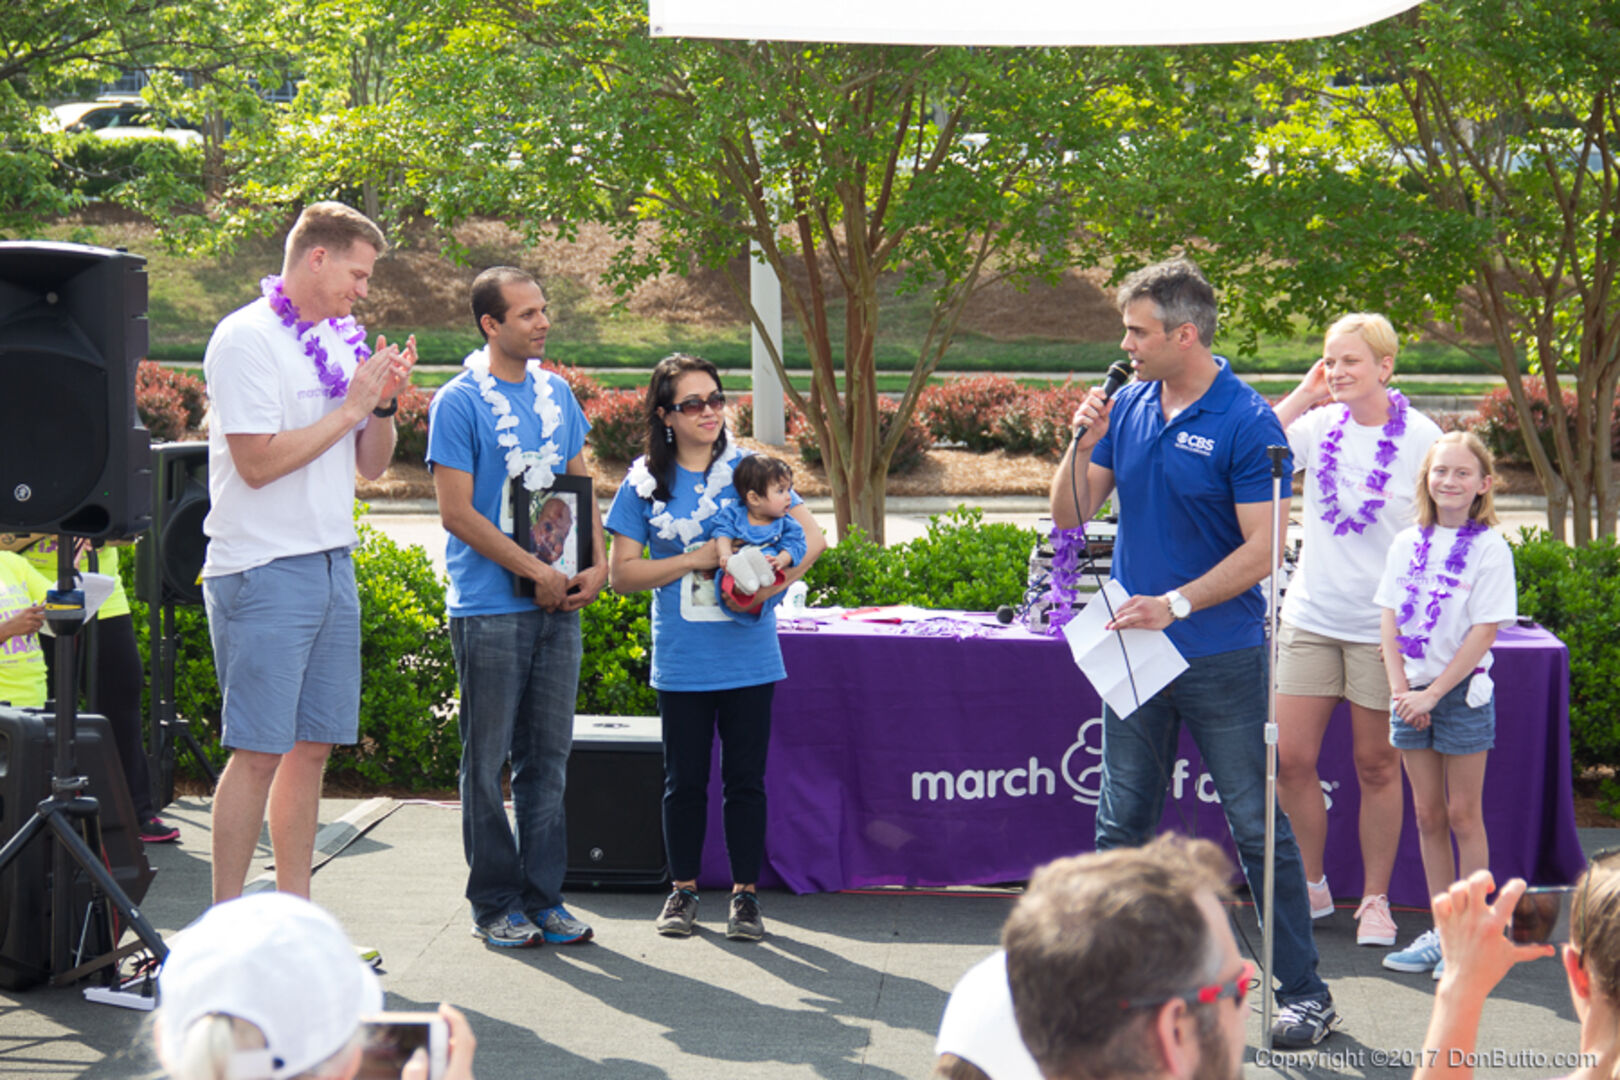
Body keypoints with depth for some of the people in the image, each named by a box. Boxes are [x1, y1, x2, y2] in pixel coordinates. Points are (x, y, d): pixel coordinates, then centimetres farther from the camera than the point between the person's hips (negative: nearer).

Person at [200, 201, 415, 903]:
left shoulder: (340, 342, 14)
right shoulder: (247, 339, -9)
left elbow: (372, 465, 17)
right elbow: (257, 461, -17)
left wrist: (384, 402, -1)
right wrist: (350, 409, -11)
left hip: (332, 565, 8)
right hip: (263, 572, -8)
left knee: (312, 746, 9)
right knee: (260, 752, -8)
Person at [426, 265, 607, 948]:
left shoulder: (557, 393, 12)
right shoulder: (459, 403, -7)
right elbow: (457, 512, -11)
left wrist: (596, 564, 2)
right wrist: (535, 571, -13)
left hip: (558, 606, 6)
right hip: (489, 605, -6)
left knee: (548, 756, 9)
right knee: (488, 759, 2)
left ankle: (543, 897, 18)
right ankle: (494, 904, 11)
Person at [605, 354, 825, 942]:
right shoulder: (645, 482, 0)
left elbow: (812, 536, 1)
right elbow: (623, 572, -1)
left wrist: (772, 583, -15)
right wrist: (695, 559, -13)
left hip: (748, 656, 0)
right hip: (680, 662, 0)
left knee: (746, 778, 6)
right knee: (685, 779, 9)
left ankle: (745, 893, 18)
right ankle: (683, 889, 24)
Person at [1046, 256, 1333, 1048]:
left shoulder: (1248, 424, -12)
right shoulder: (1128, 406, 5)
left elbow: (1262, 549, -15)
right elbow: (1068, 516, 9)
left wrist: (1176, 604, -22)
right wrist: (1082, 446, -8)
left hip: (1221, 656, -6)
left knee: (1257, 826, 0)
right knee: (1123, 826, 11)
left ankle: (1304, 990, 10)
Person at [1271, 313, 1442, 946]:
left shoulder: (1420, 437, -5)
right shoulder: (1317, 425, 2)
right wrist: (1304, 395, -7)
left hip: (1384, 624, -3)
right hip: (1311, 615, 3)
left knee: (1377, 765, 6)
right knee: (1291, 758, 1)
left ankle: (1375, 900, 19)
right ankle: (1312, 887, 20)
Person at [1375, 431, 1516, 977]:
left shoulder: (1489, 548, -8)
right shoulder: (1408, 543, 6)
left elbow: (1484, 632, -11)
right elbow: (1391, 622, 5)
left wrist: (1433, 693, -13)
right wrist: (1400, 689, -6)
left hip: (1463, 691, -4)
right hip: (1411, 693, 4)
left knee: (1463, 815, 1)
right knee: (1428, 815, 9)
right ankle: (1440, 932, 16)